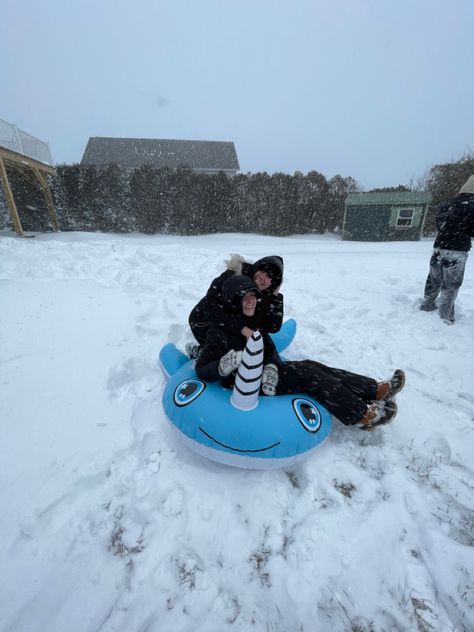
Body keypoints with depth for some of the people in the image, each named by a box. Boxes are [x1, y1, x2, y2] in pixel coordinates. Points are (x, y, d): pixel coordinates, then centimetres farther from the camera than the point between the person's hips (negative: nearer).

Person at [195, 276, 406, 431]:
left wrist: (271, 368, -19)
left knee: (312, 367, -8)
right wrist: (225, 365, -41)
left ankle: (377, 390, -3)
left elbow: (270, 349, 3)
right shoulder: (219, 332, -19)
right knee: (309, 374, -18)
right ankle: (362, 415, -7)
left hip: (262, 372, 8)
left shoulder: (251, 321, 5)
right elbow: (201, 371, -19)